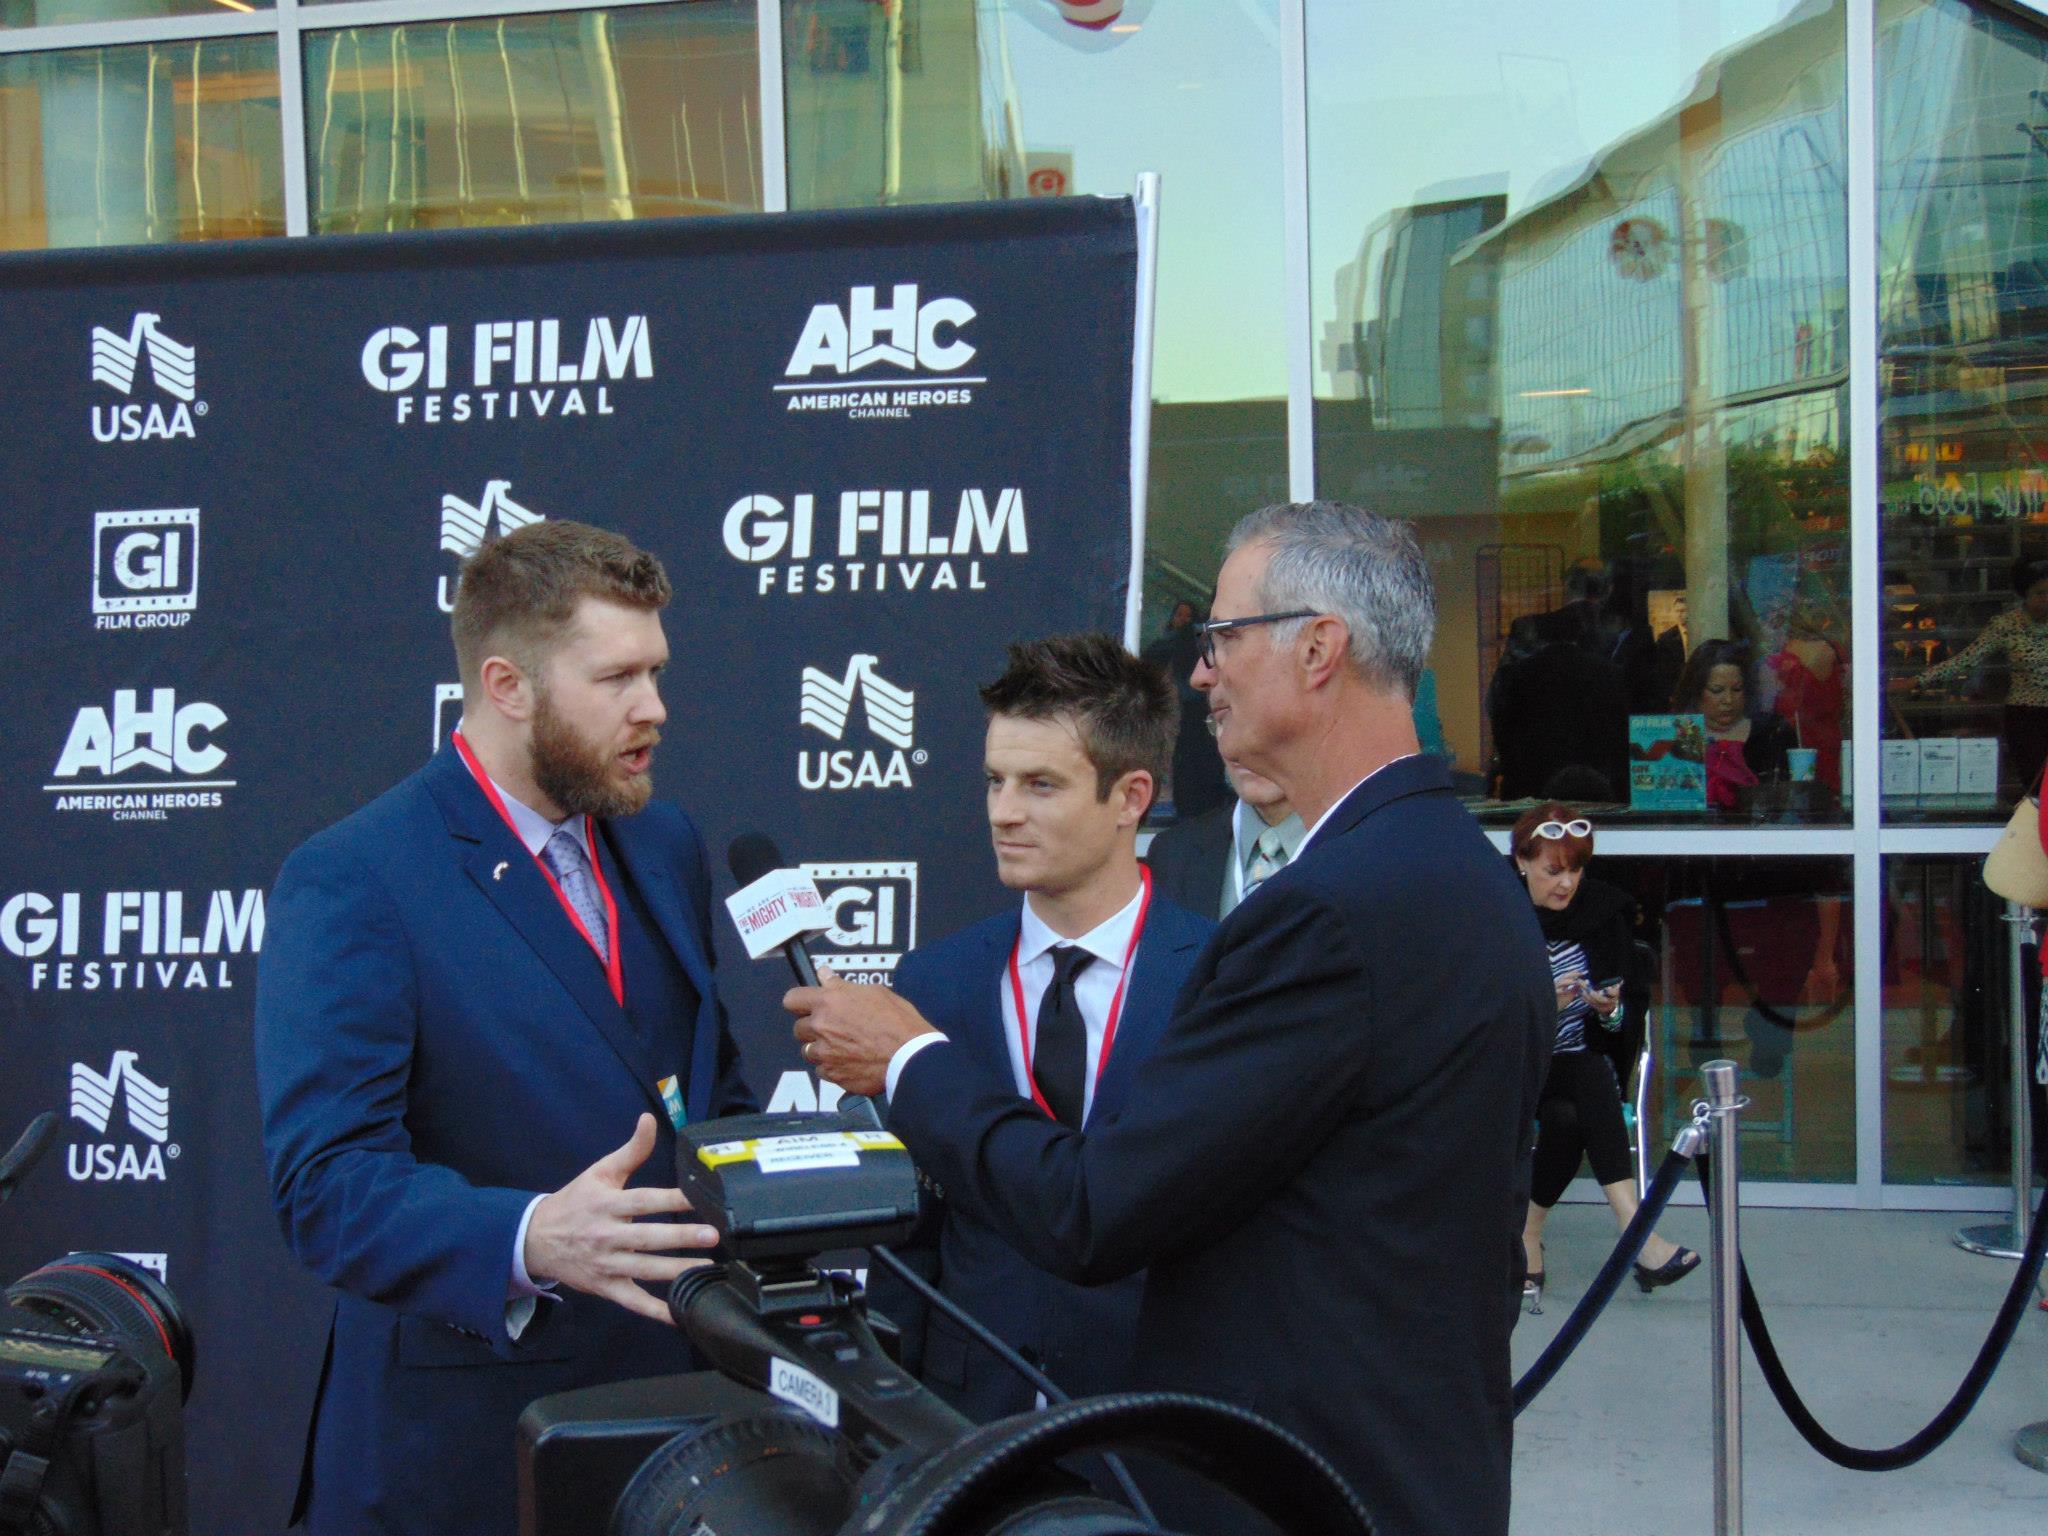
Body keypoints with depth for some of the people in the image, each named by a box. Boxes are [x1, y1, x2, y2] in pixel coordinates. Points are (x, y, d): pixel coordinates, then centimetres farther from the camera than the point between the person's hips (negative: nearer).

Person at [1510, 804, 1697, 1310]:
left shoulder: (1602, 911, 4)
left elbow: (1635, 1003, 8)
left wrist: (1612, 1010, -15)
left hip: (1587, 1063, 3)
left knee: (1569, 1117, -34)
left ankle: (1528, 1233, -27)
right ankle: (1635, 1232, -42)